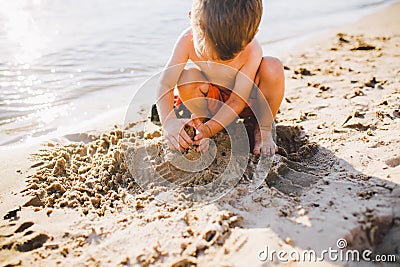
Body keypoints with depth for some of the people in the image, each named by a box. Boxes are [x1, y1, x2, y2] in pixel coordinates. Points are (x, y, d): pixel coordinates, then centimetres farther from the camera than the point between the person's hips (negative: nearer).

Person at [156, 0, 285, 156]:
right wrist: (169, 121, -46)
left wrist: (209, 128, -43)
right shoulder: (189, 40, -29)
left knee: (272, 67, -32)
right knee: (186, 78, -31)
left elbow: (237, 101, -30)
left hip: (247, 102, -1)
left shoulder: (252, 51, -33)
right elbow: (165, 84, -29)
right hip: (214, 101, 1)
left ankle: (264, 129, -12)